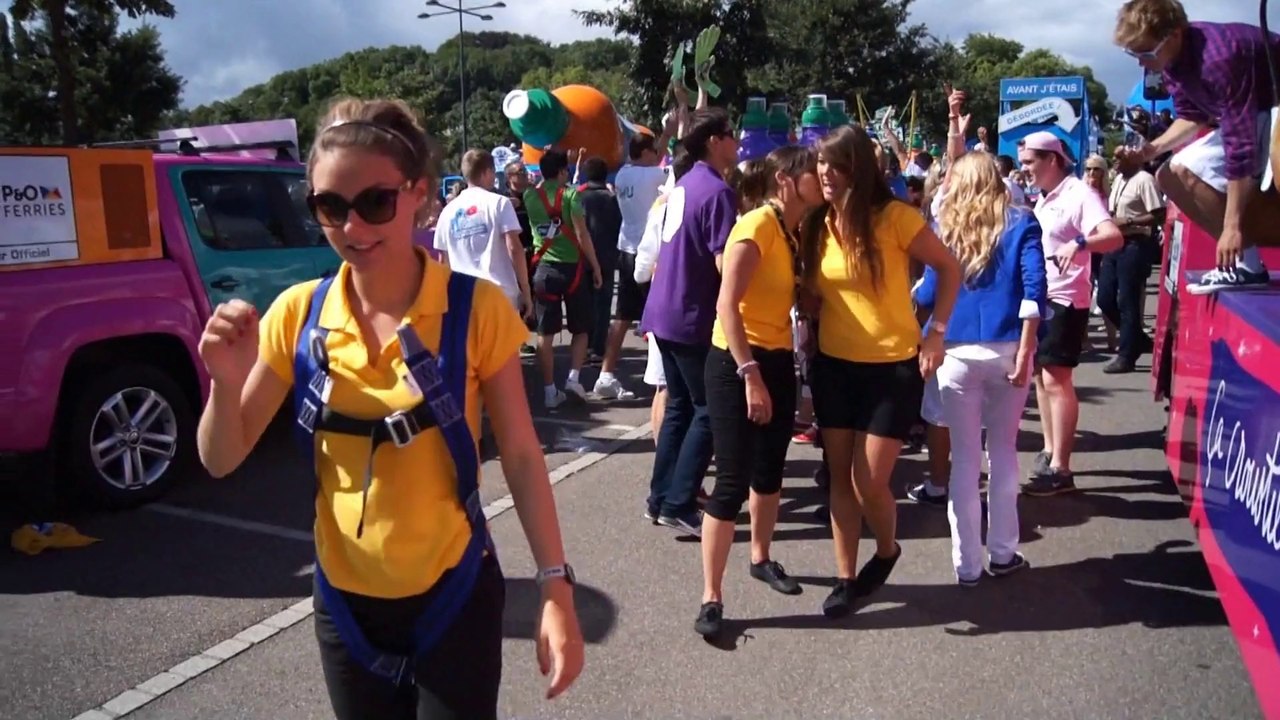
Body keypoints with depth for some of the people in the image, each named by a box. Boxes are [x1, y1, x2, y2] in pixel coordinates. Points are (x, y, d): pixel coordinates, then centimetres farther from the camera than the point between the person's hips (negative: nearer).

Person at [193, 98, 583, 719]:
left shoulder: (476, 308, -14)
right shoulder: (298, 315, -6)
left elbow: (520, 457, -9)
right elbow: (221, 461, -1)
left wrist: (555, 586, -14)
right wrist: (228, 380, -20)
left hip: (454, 594, -3)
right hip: (345, 601, 3)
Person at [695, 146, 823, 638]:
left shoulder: (796, 231, 10)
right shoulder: (757, 225, -17)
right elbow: (727, 305, -24)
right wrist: (750, 375, -29)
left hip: (778, 361, 8)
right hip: (736, 363, -8)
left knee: (770, 471, 19)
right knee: (733, 482, -7)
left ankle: (761, 558, 40)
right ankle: (711, 598, 2)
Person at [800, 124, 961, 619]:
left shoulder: (896, 217, -13)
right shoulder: (817, 223, 2)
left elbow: (948, 268, -2)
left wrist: (936, 332, -8)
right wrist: (805, 297, -10)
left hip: (893, 367, -4)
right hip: (833, 365, 4)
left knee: (869, 483, -3)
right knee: (840, 478, 9)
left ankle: (887, 551, 29)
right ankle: (846, 577, 24)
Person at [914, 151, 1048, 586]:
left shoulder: (947, 227, 4)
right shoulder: (1020, 223, 2)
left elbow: (928, 294, 6)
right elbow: (1034, 289, -9)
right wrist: (1024, 352, -9)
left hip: (958, 353, 0)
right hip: (1006, 350, 0)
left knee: (964, 459, 7)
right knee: (1003, 451, 15)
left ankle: (967, 564, 14)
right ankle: (1002, 554, 24)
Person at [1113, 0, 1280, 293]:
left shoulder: (1219, 58, -34)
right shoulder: (1173, 57, -8)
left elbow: (1241, 144, -34)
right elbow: (1192, 116, 7)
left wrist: (1232, 225, -32)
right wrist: (1153, 148, -13)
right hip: (1245, 113, 10)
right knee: (1176, 174, 3)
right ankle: (1246, 262, 1)